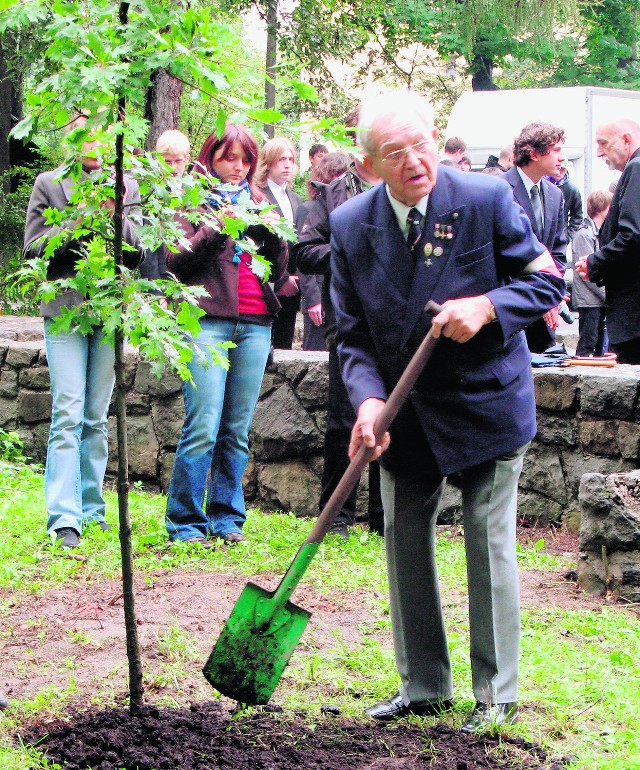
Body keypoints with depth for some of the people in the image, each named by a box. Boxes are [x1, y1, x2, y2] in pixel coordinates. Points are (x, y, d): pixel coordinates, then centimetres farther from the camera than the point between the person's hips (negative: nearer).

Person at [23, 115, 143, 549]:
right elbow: (34, 249, 0)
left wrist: (116, 218, -10)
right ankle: (65, 519, -13)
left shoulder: (126, 187, 13)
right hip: (66, 308, -3)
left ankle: (92, 509, 15)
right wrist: (80, 219, -12)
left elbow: (138, 255, 7)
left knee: (97, 418, 8)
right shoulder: (49, 185, 7)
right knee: (68, 415, -11)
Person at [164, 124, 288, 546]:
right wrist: (215, 230, -15)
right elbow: (176, 260, -4)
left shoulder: (257, 202, 20)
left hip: (255, 324, 5)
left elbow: (278, 271, 18)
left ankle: (227, 518, 11)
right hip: (208, 320, -4)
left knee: (237, 432, 4)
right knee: (203, 429, -11)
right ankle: (186, 522, -5)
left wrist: (274, 234, -1)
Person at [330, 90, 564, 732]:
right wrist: (369, 399, -21)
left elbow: (548, 281, -7)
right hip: (405, 414, 4)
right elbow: (352, 334, -3)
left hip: (485, 403, -3)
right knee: (404, 539, 8)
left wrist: (486, 307, -25)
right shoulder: (350, 226, -5)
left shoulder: (486, 201, -13)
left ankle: (496, 694, 10)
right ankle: (423, 685, 22)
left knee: (488, 541, -1)